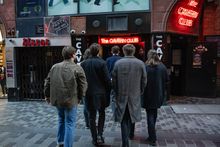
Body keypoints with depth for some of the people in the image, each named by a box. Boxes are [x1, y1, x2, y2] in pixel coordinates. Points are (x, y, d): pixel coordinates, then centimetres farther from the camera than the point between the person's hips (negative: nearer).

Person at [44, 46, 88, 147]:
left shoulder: (54, 67, 3)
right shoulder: (77, 68, -11)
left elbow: (47, 82, 8)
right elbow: (83, 85, -9)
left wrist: (47, 95, 20)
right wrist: (79, 97, 6)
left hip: (57, 99, 6)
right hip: (70, 100, -6)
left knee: (61, 120, 25)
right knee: (70, 124, 6)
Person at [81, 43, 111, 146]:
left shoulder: (83, 63, -2)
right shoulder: (102, 63, -11)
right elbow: (107, 79, -12)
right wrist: (108, 90, 3)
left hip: (89, 94, 2)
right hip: (100, 93, -2)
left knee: (92, 116, 11)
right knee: (102, 114, 19)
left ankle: (95, 139, 19)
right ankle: (100, 135, 9)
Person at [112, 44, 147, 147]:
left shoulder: (118, 63, -9)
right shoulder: (140, 63, -6)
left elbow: (114, 80, -3)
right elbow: (144, 81, -1)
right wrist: (140, 92, 13)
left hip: (121, 96, -2)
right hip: (135, 95, 2)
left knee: (124, 119, 6)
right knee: (132, 114, 22)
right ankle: (131, 134, 42)